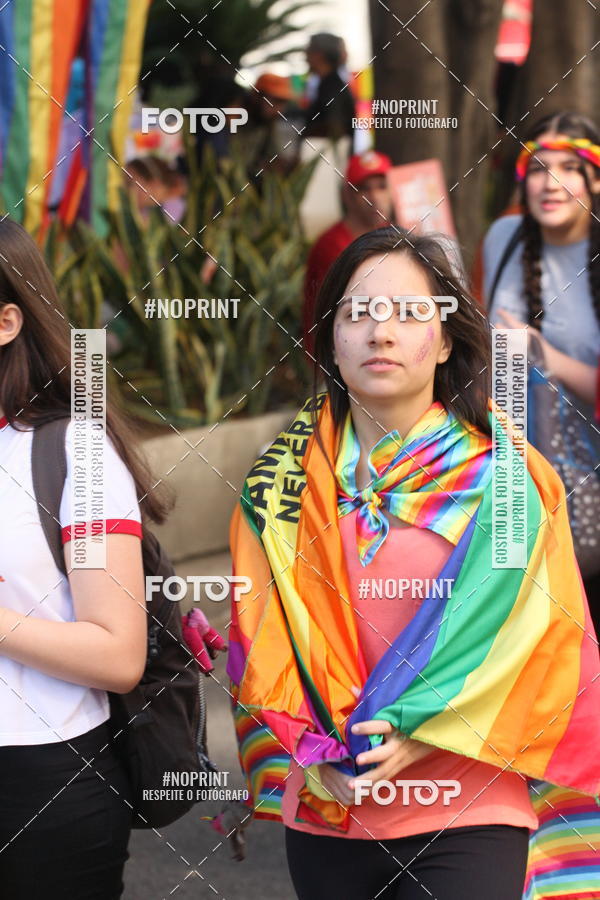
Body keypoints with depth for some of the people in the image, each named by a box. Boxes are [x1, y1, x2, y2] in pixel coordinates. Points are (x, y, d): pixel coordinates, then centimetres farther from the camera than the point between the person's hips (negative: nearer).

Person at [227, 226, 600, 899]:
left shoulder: (505, 477, -2)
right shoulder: (282, 483, 4)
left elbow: (540, 637, -5)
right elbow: (258, 637, 4)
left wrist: (421, 733, -15)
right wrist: (306, 753, -10)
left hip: (467, 817, -2)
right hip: (323, 811, 2)